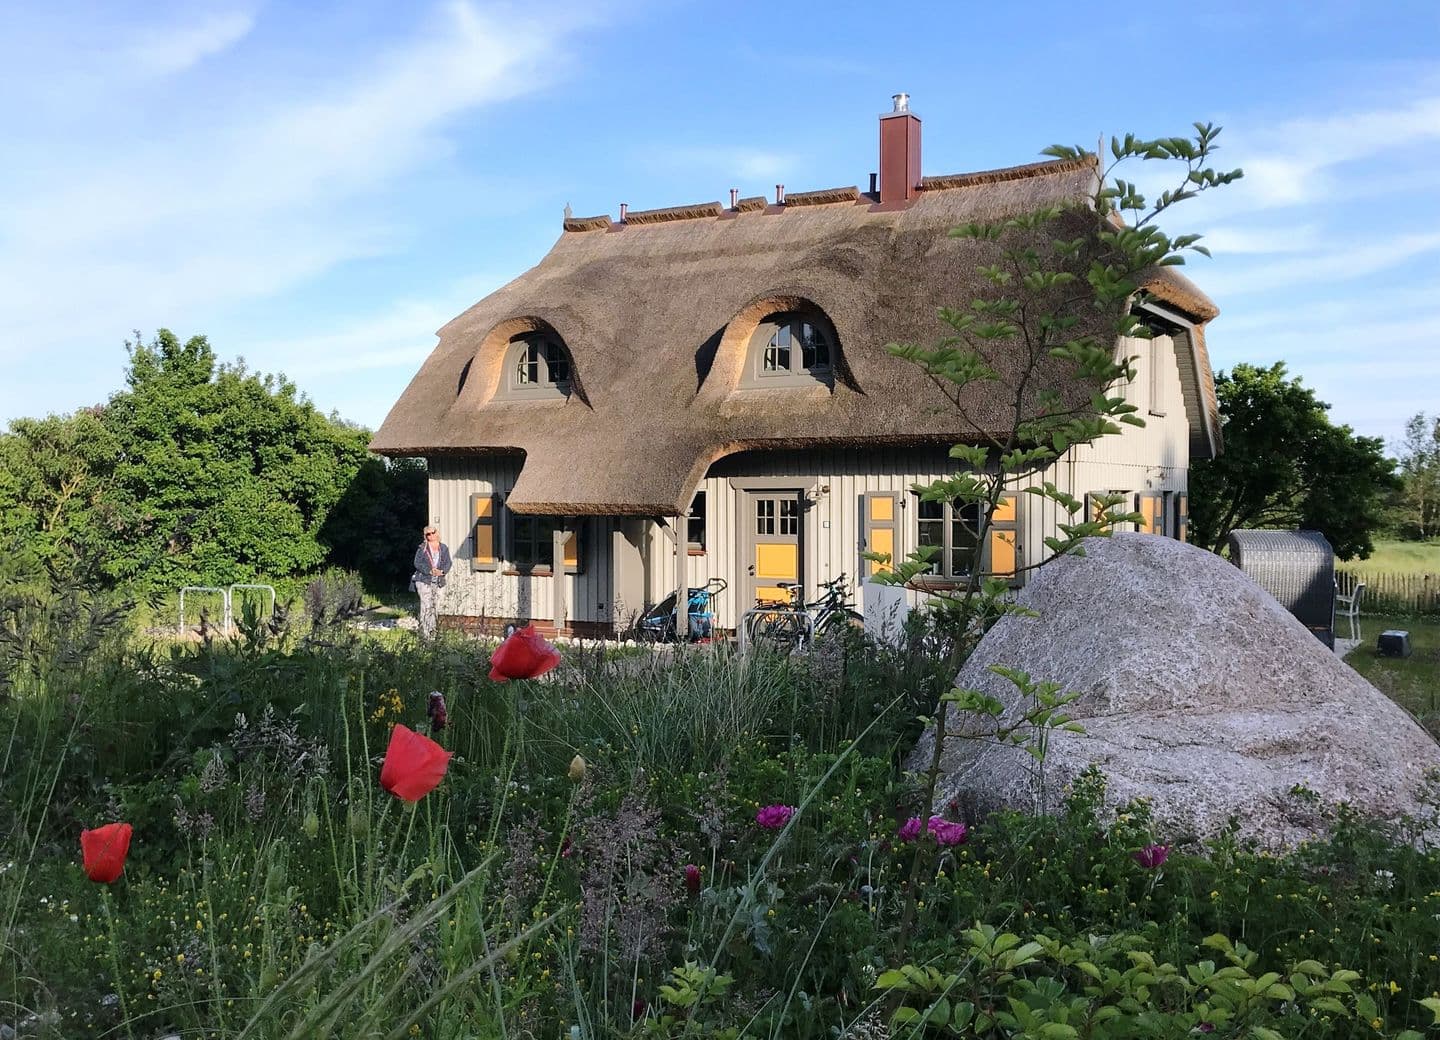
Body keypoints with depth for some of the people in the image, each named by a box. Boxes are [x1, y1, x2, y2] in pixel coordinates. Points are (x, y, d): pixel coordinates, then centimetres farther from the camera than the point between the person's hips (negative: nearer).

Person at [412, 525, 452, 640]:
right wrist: (430, 571, -17)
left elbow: (448, 563, 7)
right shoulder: (422, 548, 1)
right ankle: (424, 632, -11)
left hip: (437, 582, 4)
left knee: (433, 606, 9)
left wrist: (442, 571, -13)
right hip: (423, 580, -4)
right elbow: (417, 563, -6)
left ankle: (431, 631, 17)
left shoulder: (444, 548, 11)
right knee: (426, 605, -12)